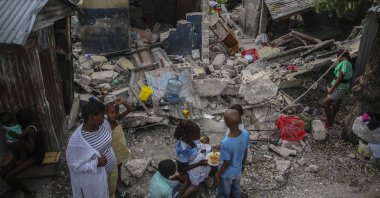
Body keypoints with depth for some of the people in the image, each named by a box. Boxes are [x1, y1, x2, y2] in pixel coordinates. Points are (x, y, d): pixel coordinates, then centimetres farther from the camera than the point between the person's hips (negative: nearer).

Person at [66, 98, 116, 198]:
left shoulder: (103, 124, -14)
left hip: (110, 168, 6)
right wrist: (96, 163, -30)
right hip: (95, 177, -6)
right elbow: (74, 165, -23)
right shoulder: (77, 140, -32)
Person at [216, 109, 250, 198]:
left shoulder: (226, 142, -40)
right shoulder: (245, 134, -23)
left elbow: (226, 163, -25)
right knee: (236, 189, 32)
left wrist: (218, 174, -6)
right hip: (238, 170, 5)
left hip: (227, 174, -5)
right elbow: (245, 152, -4)